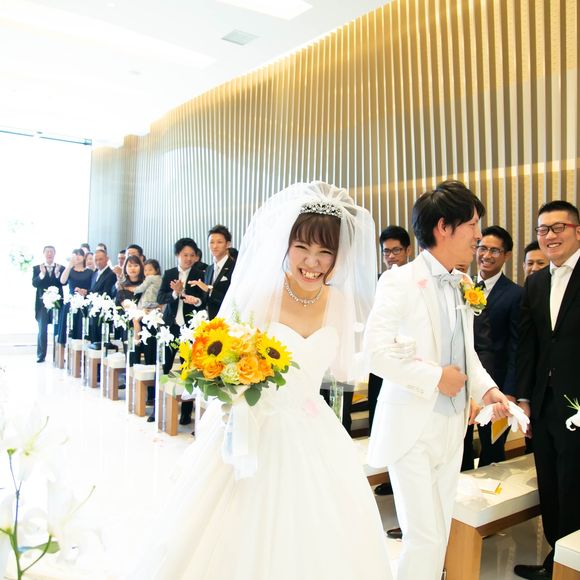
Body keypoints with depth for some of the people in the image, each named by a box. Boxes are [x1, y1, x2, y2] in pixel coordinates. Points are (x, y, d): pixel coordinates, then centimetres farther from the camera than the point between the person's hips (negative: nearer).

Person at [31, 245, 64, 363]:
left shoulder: (61, 268, 6)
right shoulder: (37, 268, 8)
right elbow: (34, 283, -6)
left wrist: (57, 273, -24)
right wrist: (42, 273, -22)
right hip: (42, 304, 0)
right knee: (42, 330, 4)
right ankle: (41, 355, 11)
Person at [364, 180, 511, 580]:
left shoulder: (463, 285, 8)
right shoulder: (400, 281, -14)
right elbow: (378, 352, -22)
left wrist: (487, 388, -1)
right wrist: (436, 378, -18)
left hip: (452, 427, 7)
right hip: (412, 430, -7)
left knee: (441, 534, 18)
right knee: (424, 540, -1)